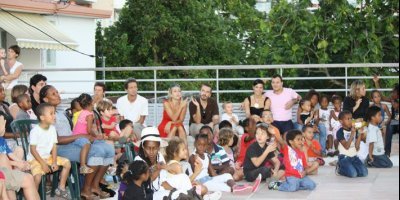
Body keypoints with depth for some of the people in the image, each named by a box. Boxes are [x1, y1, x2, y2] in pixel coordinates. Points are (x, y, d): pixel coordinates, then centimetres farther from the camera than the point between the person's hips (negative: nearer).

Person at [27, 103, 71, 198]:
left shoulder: (52, 129, 1)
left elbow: (54, 147, 2)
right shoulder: (35, 131, -19)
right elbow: (33, 149, -19)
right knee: (37, 175, -31)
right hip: (35, 158, -7)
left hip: (48, 156, 7)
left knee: (67, 163, 1)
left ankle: (61, 188, 11)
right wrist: (43, 163, -22)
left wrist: (54, 162, -9)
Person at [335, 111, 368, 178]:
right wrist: (352, 134, -23)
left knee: (364, 173, -12)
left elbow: (357, 147, 2)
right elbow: (346, 146, -19)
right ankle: (339, 168, 5)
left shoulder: (355, 131, 8)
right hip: (344, 157, -6)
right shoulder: (340, 132, -9)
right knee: (353, 174, -24)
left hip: (354, 156, 6)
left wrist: (360, 135, -8)